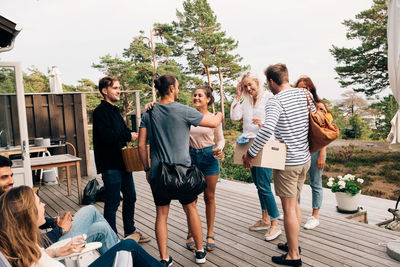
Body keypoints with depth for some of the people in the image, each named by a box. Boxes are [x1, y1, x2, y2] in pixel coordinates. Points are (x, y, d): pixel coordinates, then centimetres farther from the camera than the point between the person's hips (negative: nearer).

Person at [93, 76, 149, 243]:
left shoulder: (115, 110, 17)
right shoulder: (100, 111, -12)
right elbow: (106, 136, -25)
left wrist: (130, 136, 0)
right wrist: (128, 136, -14)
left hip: (122, 162, 9)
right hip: (110, 165, -9)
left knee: (130, 197, 17)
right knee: (112, 202, 0)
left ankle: (130, 232, 32)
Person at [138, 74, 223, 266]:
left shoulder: (148, 113, 1)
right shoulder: (184, 111, -10)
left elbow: (141, 145, 1)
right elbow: (214, 123, -4)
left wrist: (147, 169, 12)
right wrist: (220, 115, 19)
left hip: (158, 173, 2)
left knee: (161, 214, 12)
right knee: (190, 208, 16)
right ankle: (200, 252, 29)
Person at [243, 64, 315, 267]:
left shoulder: (275, 101, -18)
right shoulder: (303, 94, 6)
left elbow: (267, 129, -34)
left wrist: (250, 154, -25)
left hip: (288, 163, -8)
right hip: (304, 159, 8)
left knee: (288, 208, 3)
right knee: (294, 204, 21)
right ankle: (293, 243, 36)